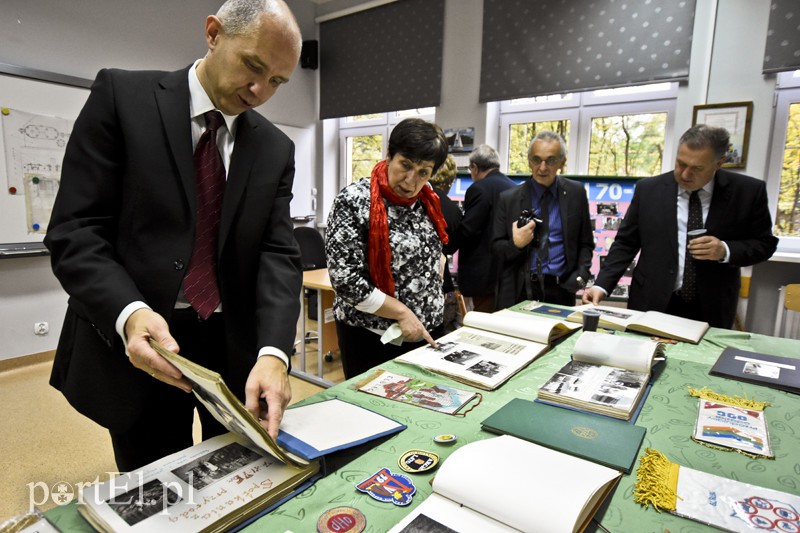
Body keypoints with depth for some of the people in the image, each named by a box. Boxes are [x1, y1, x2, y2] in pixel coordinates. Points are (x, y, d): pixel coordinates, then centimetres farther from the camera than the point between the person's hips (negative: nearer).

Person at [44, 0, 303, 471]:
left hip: (238, 345, 3)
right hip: (135, 345, -2)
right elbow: (74, 229, -9)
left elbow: (278, 252, -5)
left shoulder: (276, 149, 3)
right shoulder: (122, 96, -4)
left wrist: (273, 351, -20)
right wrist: (128, 312, -27)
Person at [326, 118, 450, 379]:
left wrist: (434, 288, 7)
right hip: (374, 334, -6)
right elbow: (345, 279, -20)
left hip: (428, 328, 6)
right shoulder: (354, 201, -17)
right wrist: (401, 312, -18)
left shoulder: (427, 199, 2)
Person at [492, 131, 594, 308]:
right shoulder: (508, 199, -1)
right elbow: (496, 246, 2)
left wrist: (580, 276, -6)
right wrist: (515, 244, -18)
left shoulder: (576, 193, 3)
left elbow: (586, 243, 8)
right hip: (518, 291, 0)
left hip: (561, 290, 1)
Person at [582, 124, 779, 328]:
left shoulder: (748, 191, -5)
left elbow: (764, 243, 4)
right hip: (652, 303, 0)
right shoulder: (648, 190, -4)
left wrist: (726, 251, -17)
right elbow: (625, 243, -1)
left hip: (712, 308, 0)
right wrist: (601, 285, -13)